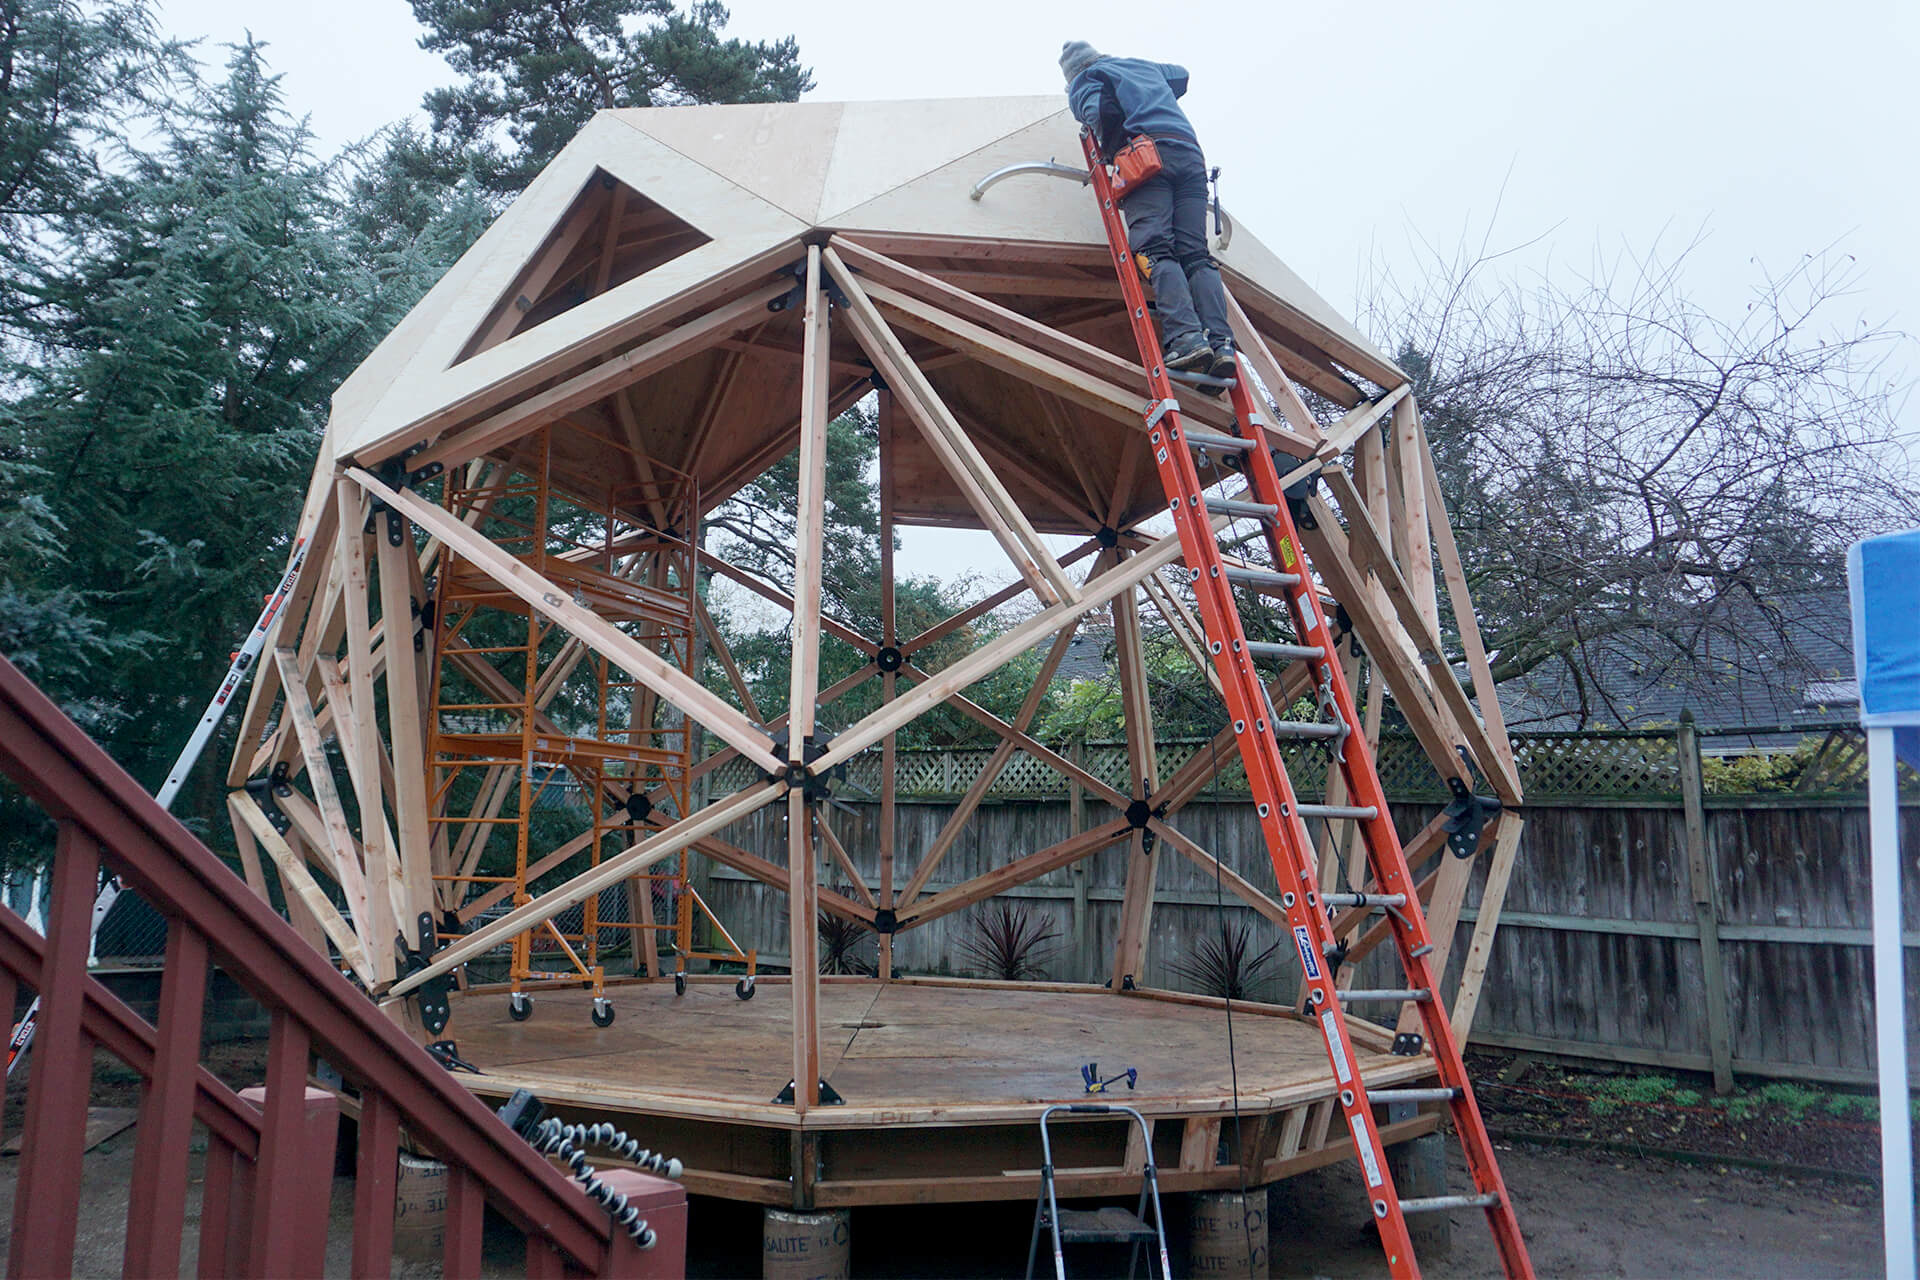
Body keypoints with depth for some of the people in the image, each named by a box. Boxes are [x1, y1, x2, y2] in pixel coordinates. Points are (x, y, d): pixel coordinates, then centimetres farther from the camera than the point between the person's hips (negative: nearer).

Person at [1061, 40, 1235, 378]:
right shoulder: (1144, 66, 36)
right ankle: (1221, 342, -23)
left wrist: (1110, 154, 10)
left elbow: (1105, 111, -4)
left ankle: (1185, 336, -38)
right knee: (1195, 254, -5)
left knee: (1155, 250, -16)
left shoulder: (1082, 84, 18)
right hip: (1190, 154, 5)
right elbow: (1180, 75, 56)